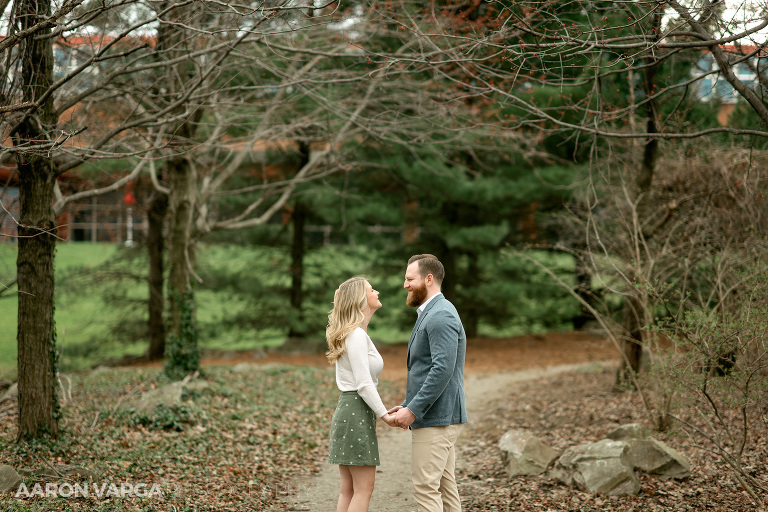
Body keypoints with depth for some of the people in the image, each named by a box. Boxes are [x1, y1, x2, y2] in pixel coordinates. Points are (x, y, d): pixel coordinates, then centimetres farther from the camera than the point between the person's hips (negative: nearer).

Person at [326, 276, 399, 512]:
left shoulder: (355, 333, 16)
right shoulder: (357, 336, -14)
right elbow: (363, 384, -18)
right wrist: (384, 415, -13)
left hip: (347, 410, 10)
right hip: (357, 411, -10)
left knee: (348, 489, 9)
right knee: (363, 489, -6)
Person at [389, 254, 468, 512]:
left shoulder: (441, 316, -15)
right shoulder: (430, 314, 18)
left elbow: (443, 370, -24)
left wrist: (413, 410, -22)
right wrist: (406, 405, 15)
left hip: (435, 421, -10)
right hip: (439, 419, 10)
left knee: (425, 488, -9)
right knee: (444, 486, 11)